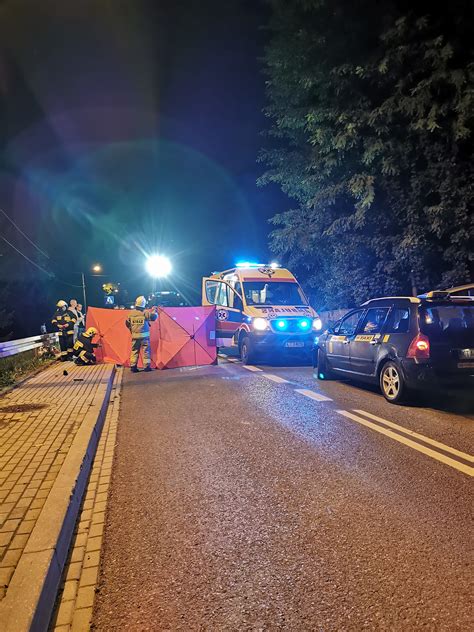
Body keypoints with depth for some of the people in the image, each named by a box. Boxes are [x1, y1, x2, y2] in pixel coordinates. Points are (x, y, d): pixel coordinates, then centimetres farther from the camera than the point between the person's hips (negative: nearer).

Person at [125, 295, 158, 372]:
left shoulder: (131, 313, 1)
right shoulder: (146, 312, -11)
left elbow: (127, 323, 10)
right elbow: (154, 317, -6)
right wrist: (154, 311, 14)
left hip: (135, 335, 3)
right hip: (144, 335, -3)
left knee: (134, 351, 10)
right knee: (146, 351, 6)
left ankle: (133, 367, 10)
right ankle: (147, 366, 8)